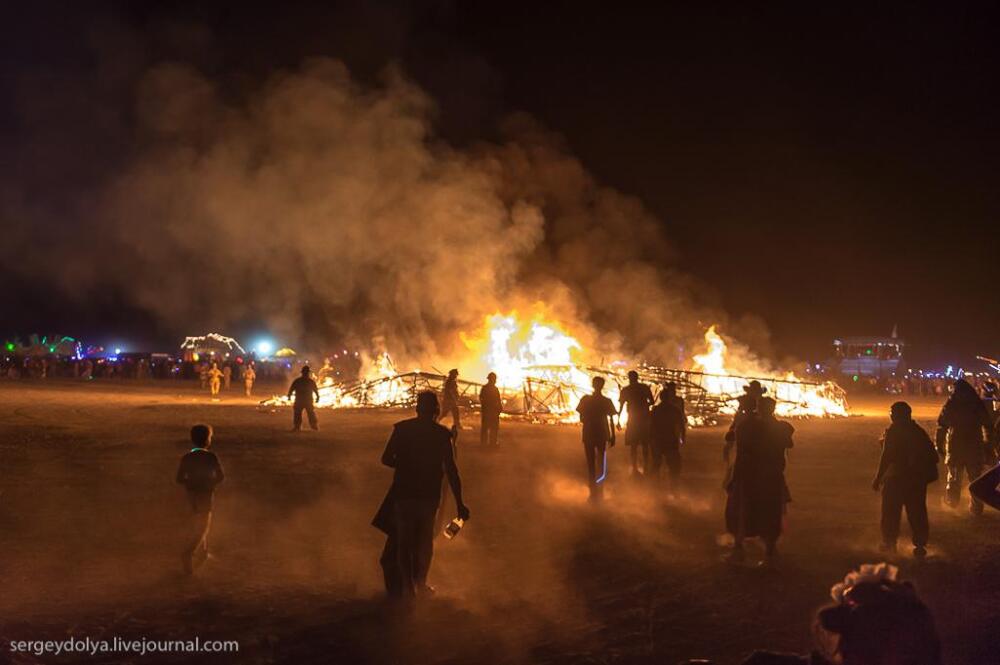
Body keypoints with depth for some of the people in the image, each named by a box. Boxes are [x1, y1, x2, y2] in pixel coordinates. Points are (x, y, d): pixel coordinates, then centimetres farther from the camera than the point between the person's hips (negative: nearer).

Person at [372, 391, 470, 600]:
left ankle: (407, 587, 11)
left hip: (403, 492, 0)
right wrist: (459, 503, -7)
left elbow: (386, 459, -6)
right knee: (425, 539, 19)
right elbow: (450, 469, -10)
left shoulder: (402, 428, -3)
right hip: (429, 494, 0)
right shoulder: (442, 433, -7)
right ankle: (420, 584, 26)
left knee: (403, 539, 12)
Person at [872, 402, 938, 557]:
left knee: (891, 513, 8)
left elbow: (886, 457, -15)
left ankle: (889, 543, 12)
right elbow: (933, 456, 10)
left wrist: (878, 479, -11)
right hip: (918, 479, 5)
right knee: (917, 513, 10)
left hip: (896, 479, -5)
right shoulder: (919, 431, 7)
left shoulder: (893, 431, -11)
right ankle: (920, 545, 6)